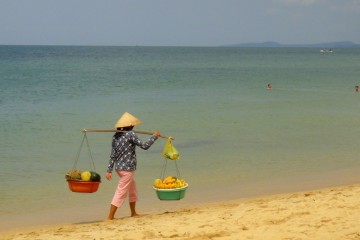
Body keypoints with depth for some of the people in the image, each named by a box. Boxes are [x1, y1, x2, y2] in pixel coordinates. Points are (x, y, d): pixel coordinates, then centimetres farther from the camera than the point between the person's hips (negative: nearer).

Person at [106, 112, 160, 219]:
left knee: (133, 190, 24)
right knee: (121, 193, -3)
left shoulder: (116, 136, 7)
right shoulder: (130, 134, -14)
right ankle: (110, 217, -3)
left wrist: (109, 170, 8)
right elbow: (144, 145, -14)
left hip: (119, 167, 8)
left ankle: (133, 213, 37)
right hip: (127, 168, -8)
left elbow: (113, 155, 7)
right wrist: (154, 136, -1)